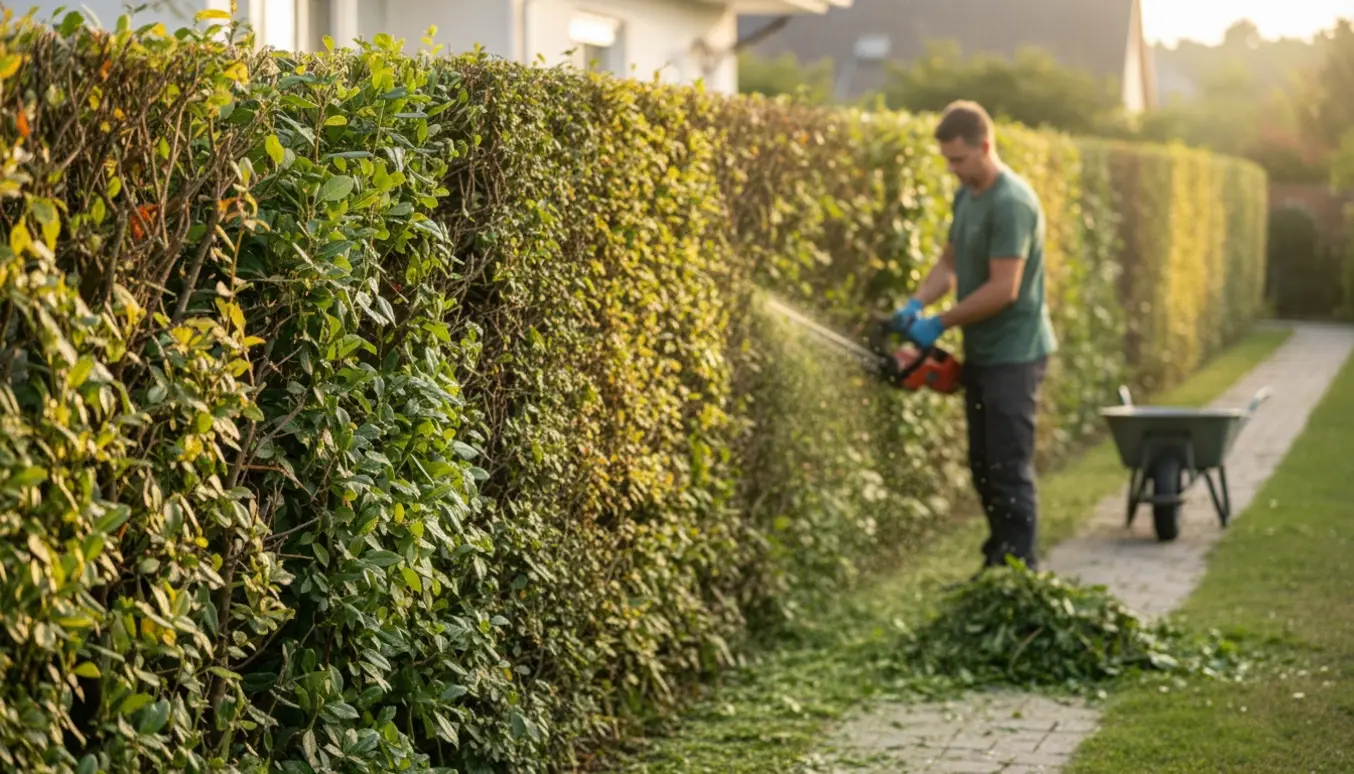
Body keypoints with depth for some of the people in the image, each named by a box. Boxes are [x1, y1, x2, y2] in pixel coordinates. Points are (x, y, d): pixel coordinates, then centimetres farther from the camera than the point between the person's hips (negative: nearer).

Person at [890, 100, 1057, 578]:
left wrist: (940, 324, -17)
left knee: (1008, 468, -7)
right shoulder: (966, 195, 10)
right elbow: (950, 263, 15)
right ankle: (998, 562, 23)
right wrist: (916, 305, -3)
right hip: (980, 353, 9)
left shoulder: (1011, 203, -20)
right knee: (983, 465, 14)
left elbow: (1003, 289, -24)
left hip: (1014, 355, -9)